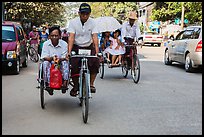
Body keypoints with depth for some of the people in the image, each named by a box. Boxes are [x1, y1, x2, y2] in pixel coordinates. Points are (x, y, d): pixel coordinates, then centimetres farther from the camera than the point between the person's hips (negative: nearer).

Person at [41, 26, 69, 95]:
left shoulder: (64, 44, -4)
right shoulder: (46, 44, 0)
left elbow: (65, 58, -8)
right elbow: (44, 57, -8)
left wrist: (59, 59, -32)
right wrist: (52, 58, -30)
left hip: (60, 66, 0)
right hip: (50, 66, 1)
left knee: (65, 62, -30)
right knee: (45, 63, -29)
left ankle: (65, 83, -32)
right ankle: (48, 83, -28)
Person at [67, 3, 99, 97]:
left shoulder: (92, 22, -6)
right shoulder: (73, 22, -9)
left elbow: (95, 37, -15)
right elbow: (71, 37, -18)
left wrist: (97, 52, -27)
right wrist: (69, 52, -31)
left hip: (89, 47, 1)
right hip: (76, 47, -1)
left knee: (95, 62, -21)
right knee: (74, 65, -19)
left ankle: (91, 84, -2)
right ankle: (75, 86, 5)